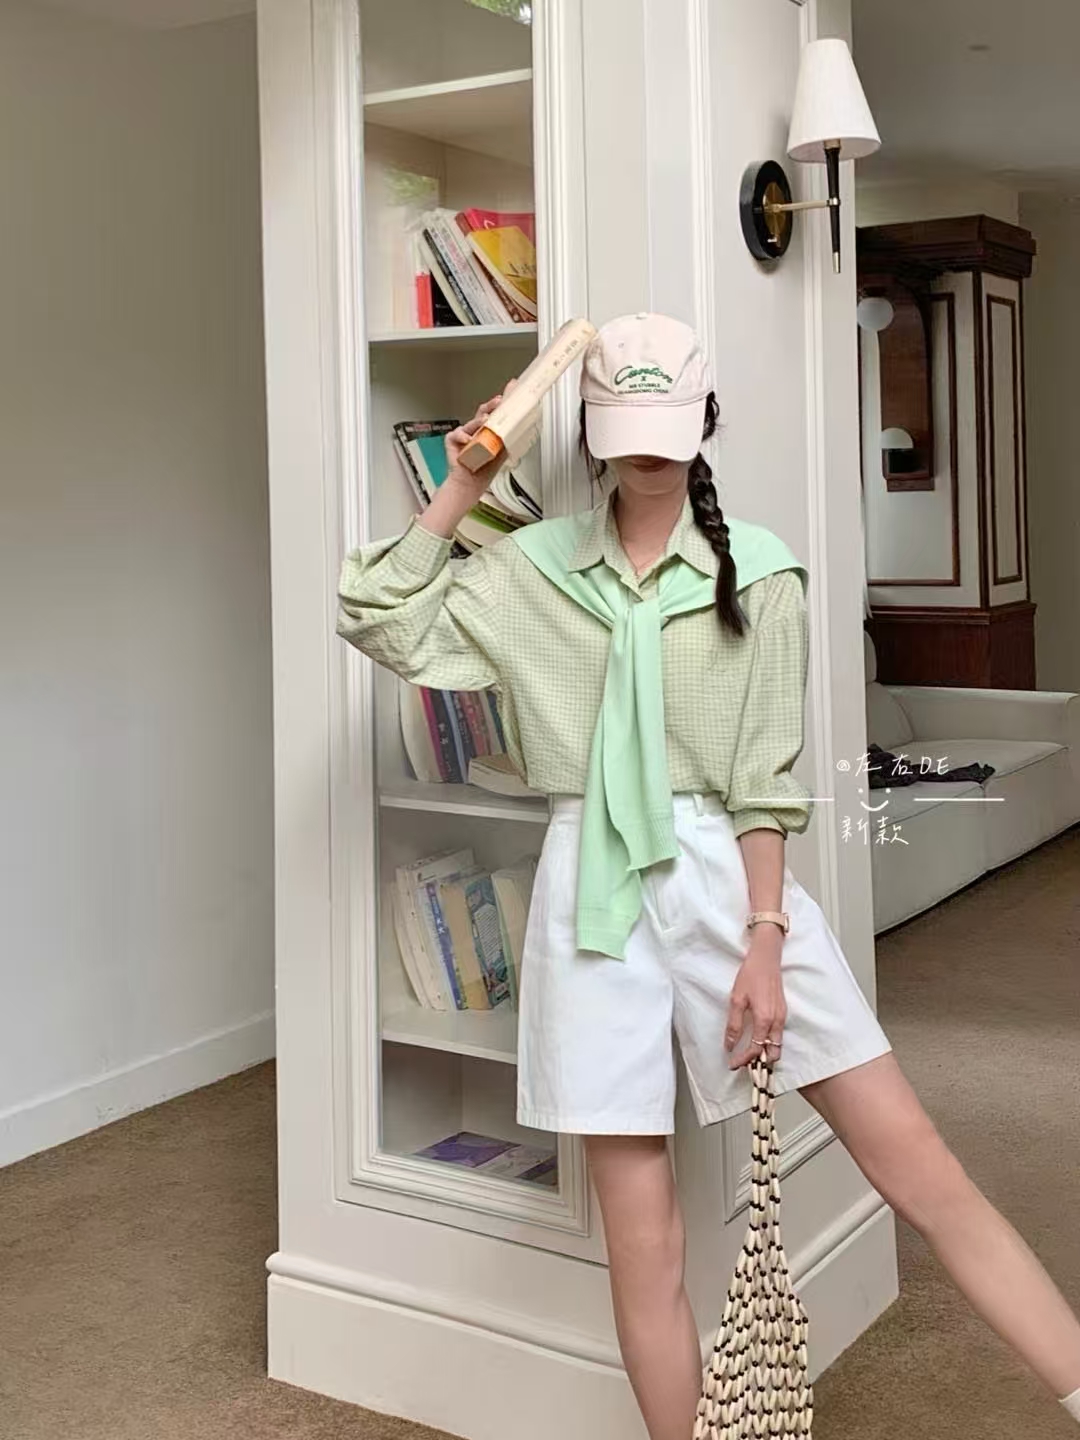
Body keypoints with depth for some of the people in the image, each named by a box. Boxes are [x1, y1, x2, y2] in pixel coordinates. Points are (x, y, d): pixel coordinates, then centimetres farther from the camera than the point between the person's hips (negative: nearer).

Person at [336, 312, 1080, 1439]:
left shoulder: (756, 570, 1)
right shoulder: (530, 568, 7)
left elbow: (765, 779, -2)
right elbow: (380, 621, 4)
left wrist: (764, 942, -8)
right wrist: (456, 494, 0)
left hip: (727, 876, -1)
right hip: (594, 895, 1)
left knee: (923, 1173, -3)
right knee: (642, 1241, 5)